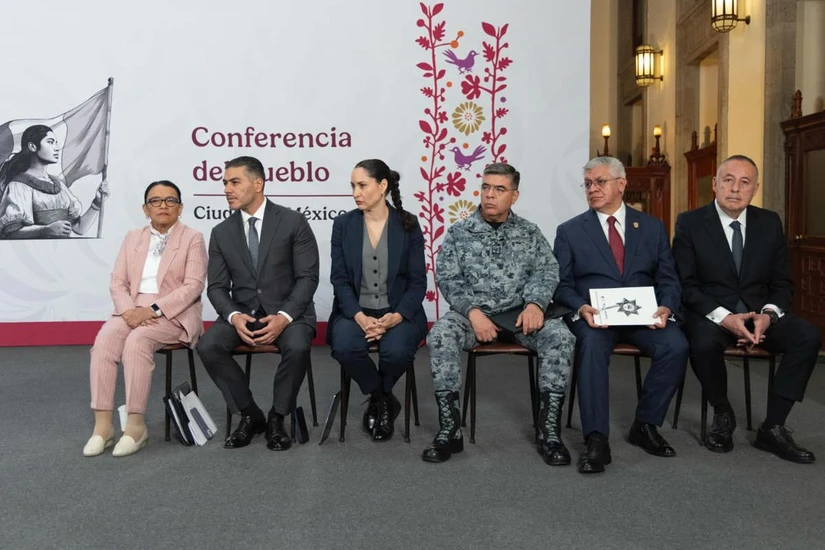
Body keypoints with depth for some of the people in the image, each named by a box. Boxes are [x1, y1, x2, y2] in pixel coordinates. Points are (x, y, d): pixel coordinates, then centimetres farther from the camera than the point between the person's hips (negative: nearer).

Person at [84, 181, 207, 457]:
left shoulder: (193, 238, 2)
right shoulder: (132, 238, 17)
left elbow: (193, 286, -9)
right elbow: (118, 282, 10)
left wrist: (154, 310, -19)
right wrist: (128, 310, -11)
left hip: (174, 313, -4)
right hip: (134, 310, 4)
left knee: (137, 341, -32)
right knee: (104, 339, -26)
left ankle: (136, 424, -24)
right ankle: (102, 424, -24)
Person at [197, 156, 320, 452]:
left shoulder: (293, 221, -4)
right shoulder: (221, 232, 7)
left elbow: (307, 277, -8)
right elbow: (217, 286, 5)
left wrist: (284, 316, -23)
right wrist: (234, 316, -17)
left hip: (287, 310, -3)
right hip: (242, 311, 3)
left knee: (297, 347, -34)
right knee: (208, 346, -24)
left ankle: (277, 417, -8)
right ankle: (250, 415, -4)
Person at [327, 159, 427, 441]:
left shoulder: (408, 224, -1)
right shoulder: (343, 224, 2)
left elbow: (418, 281, -2)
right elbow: (339, 279, -2)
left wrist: (396, 316, -19)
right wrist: (359, 316, -18)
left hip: (397, 311, -1)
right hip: (355, 310, 1)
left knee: (397, 351, -31)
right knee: (345, 347, -30)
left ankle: (377, 398, 5)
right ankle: (384, 400, 0)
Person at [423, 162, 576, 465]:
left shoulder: (530, 232, 11)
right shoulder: (459, 232, 6)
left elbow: (546, 272, 3)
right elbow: (447, 278, -2)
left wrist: (535, 303, -19)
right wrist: (472, 311, -18)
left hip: (520, 312, 1)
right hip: (472, 312, -1)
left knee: (560, 336, -27)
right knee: (440, 335, -32)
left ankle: (549, 431, -17)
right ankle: (449, 430, -21)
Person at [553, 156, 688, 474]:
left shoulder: (652, 227, 14)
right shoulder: (569, 231, 9)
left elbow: (668, 279, 10)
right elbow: (563, 284, 3)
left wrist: (666, 307, -11)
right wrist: (581, 308, -19)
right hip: (594, 316, -2)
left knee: (676, 346, -27)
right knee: (592, 346, -35)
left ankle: (645, 425, -6)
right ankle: (596, 439, -28)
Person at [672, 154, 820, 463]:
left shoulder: (770, 223, 7)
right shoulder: (690, 223, -4)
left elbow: (782, 283, 7)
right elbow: (686, 285, -9)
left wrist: (768, 314, -15)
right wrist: (723, 317, -23)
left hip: (759, 313, 4)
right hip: (710, 314, -4)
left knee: (808, 336, -23)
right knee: (703, 343, -36)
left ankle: (773, 428, -12)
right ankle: (722, 415, -6)